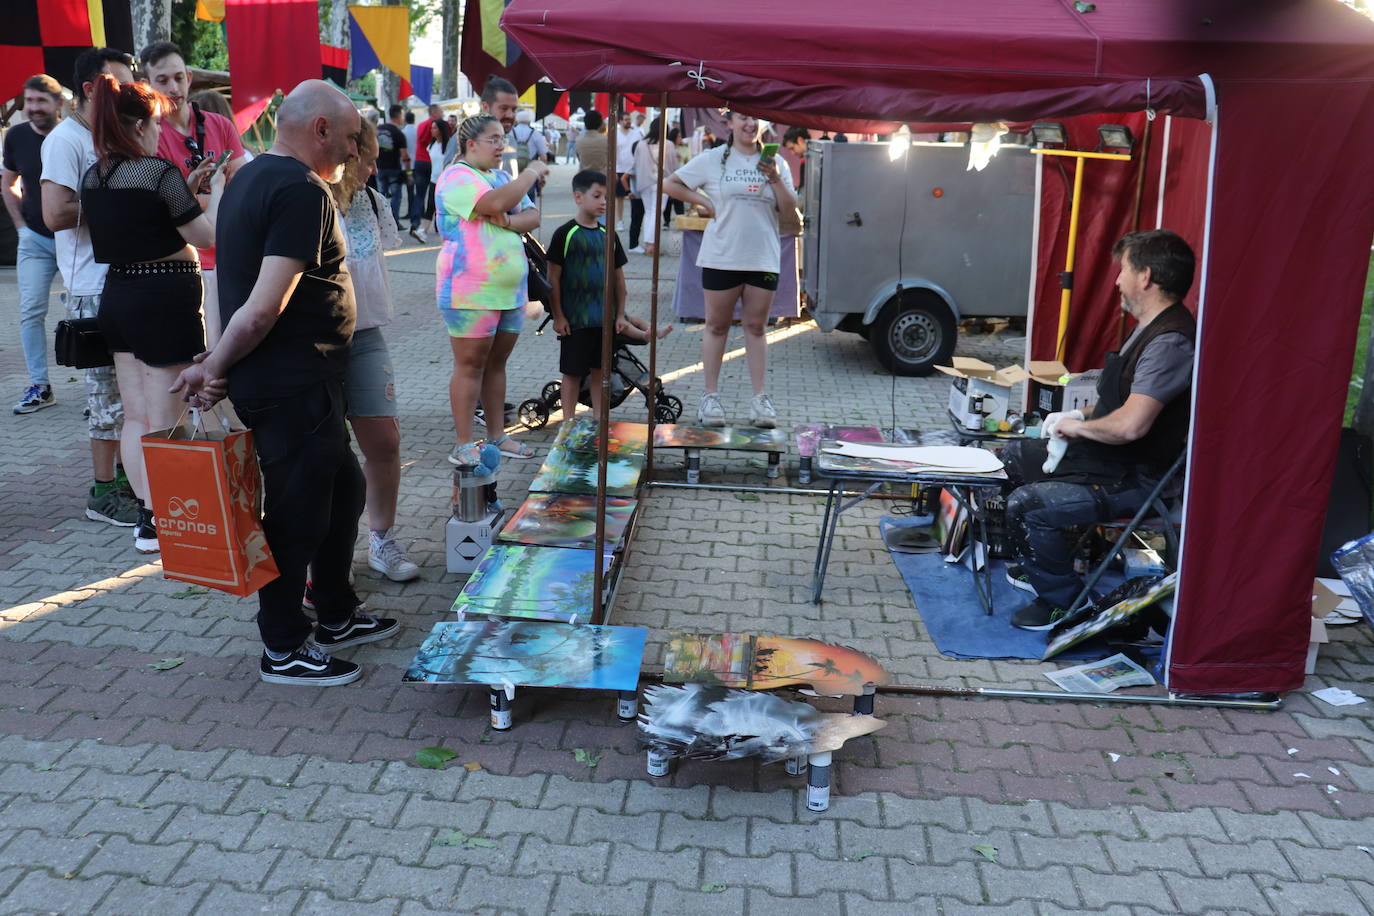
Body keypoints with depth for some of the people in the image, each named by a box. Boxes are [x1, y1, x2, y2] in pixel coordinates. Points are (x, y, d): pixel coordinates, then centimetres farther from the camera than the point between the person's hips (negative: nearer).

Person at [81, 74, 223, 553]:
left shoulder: (92, 176, 7)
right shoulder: (160, 171, -15)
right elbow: (207, 235, -11)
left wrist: (187, 187, 17)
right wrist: (215, 189, 4)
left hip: (117, 294, 7)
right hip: (165, 298, -7)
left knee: (136, 415, 14)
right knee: (163, 420, 0)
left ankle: (146, 512, 21)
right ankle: (158, 522, 6)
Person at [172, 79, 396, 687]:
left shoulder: (250, 178, 15)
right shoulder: (303, 191, -18)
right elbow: (265, 307, -25)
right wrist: (214, 368, -14)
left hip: (305, 381, 10)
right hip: (292, 386, -10)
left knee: (342, 489, 20)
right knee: (296, 511, 2)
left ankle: (336, 617, 34)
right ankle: (283, 651, 17)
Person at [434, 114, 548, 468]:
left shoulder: (502, 176, 17)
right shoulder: (457, 176, -9)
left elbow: (532, 216, 9)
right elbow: (495, 202, -26)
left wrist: (509, 220, -13)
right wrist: (532, 173, -13)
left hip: (510, 290, 8)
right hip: (470, 290, -7)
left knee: (496, 362, 13)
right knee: (470, 364, -4)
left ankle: (497, 435, 22)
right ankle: (464, 445, 1)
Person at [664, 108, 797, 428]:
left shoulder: (775, 163, 9)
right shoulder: (713, 159, 4)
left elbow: (790, 206, 3)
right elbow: (670, 184, 6)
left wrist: (775, 179, -11)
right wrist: (704, 202, -2)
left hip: (763, 258, 2)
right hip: (722, 256, -2)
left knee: (756, 326, 5)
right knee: (717, 325, 5)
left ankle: (759, 398, 8)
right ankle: (710, 396, 11)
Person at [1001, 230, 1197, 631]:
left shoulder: (1170, 342, -26)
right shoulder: (1150, 327, 10)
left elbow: (1131, 424, -35)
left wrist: (1079, 427, -16)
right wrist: (1080, 415, 9)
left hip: (1136, 478, -11)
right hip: (1108, 455, 11)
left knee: (1026, 504, -25)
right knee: (1013, 456, 21)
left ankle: (1063, 602, -4)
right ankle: (1036, 567, 31)